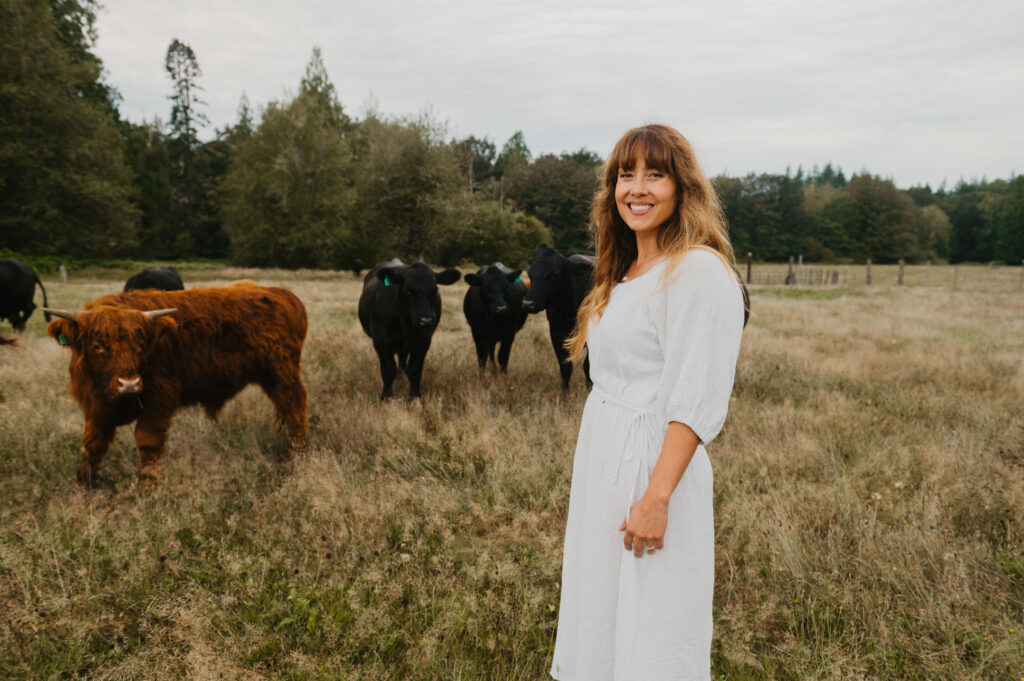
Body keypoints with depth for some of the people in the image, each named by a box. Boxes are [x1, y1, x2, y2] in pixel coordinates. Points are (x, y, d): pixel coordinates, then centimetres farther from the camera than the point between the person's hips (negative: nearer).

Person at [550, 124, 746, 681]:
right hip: (602, 467, 9)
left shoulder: (698, 269, -13)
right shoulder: (624, 272, 14)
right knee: (600, 625, 19)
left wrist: (656, 497, -24)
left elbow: (697, 400, -20)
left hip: (653, 469, -9)